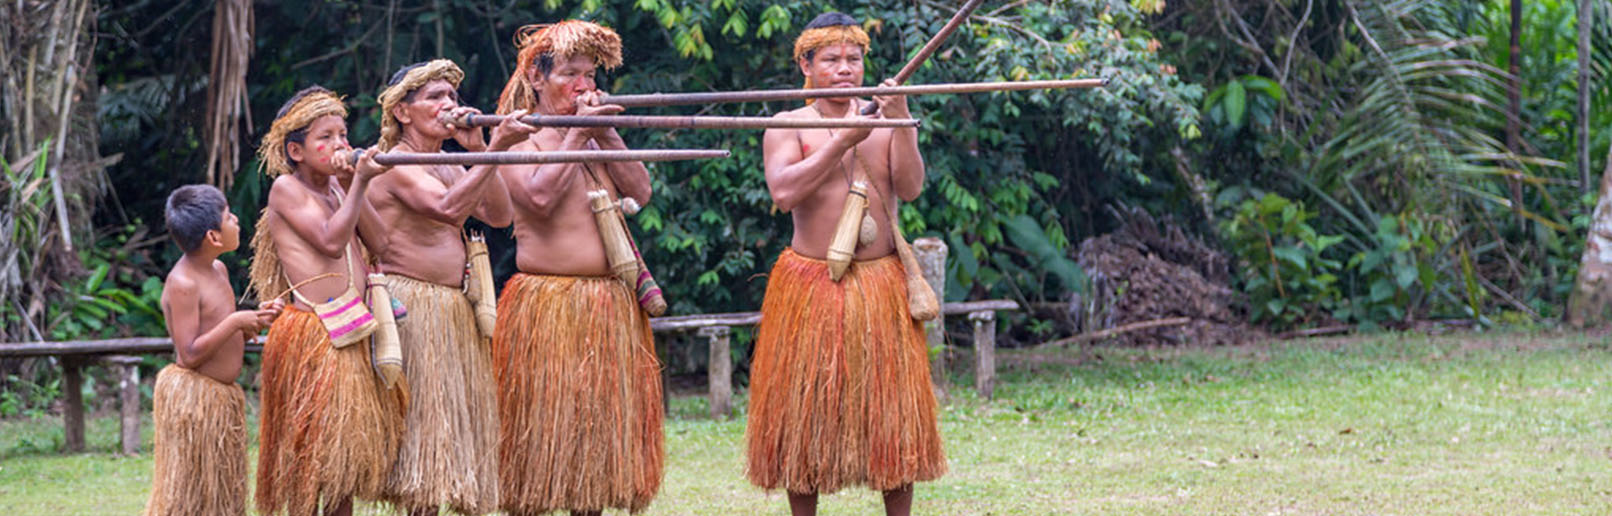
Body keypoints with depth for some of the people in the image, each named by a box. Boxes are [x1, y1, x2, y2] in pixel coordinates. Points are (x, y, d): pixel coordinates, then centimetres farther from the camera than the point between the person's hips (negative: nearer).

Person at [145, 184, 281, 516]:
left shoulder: (218, 271, 11)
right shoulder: (182, 284, -19)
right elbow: (190, 353, -23)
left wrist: (255, 321, 3)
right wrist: (236, 322, -22)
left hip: (222, 398, 9)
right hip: (191, 398, -9)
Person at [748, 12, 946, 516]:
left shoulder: (885, 122, 8)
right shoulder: (788, 127, 2)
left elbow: (910, 187, -6)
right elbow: (783, 192, -15)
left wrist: (900, 124, -20)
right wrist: (843, 141, -16)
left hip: (881, 284, 2)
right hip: (809, 284, -1)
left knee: (891, 408, 0)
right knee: (804, 406, 0)